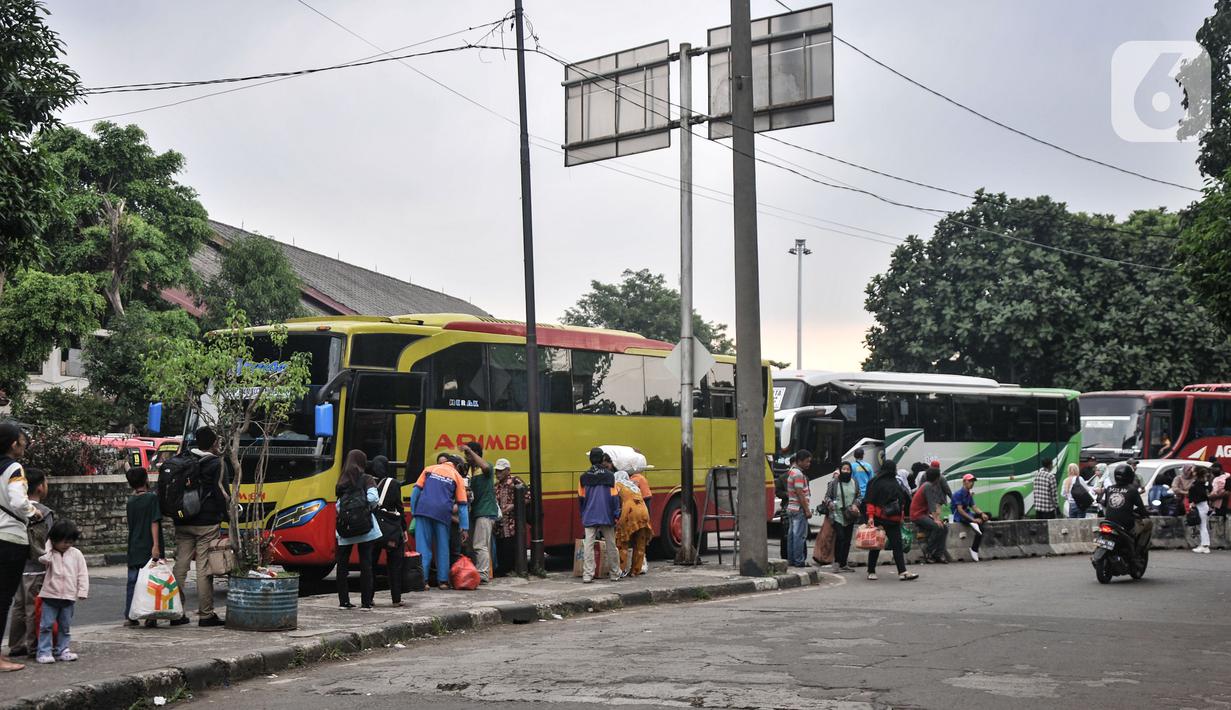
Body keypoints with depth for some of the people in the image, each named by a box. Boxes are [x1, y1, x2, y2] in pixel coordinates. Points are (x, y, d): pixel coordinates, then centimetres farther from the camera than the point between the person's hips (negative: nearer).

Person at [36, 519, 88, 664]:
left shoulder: (76, 554, 2)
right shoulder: (50, 553, 0)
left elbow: (83, 574, 2)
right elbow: (44, 559, -24)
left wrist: (82, 591, -4)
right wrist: (49, 546, -11)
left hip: (69, 597, 2)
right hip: (50, 596, -2)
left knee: (65, 626, 10)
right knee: (46, 625, -3)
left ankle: (62, 650, 19)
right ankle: (44, 652, 2)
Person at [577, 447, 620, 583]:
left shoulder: (584, 477, 1)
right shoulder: (609, 476, -5)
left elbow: (581, 498, 8)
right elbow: (614, 497, -5)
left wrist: (583, 515, 20)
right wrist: (616, 515, 3)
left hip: (589, 517, 1)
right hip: (607, 517, -1)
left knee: (589, 545, 0)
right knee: (611, 545, 10)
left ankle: (587, 575, -7)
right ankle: (614, 573, 18)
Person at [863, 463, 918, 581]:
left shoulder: (895, 483, 16)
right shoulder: (876, 483, -4)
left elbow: (902, 501, 23)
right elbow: (870, 501, -8)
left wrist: (901, 516, 18)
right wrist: (870, 516, -16)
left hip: (893, 520, 6)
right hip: (878, 519, -6)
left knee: (897, 545, -2)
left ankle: (902, 572, -7)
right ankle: (871, 571, 12)